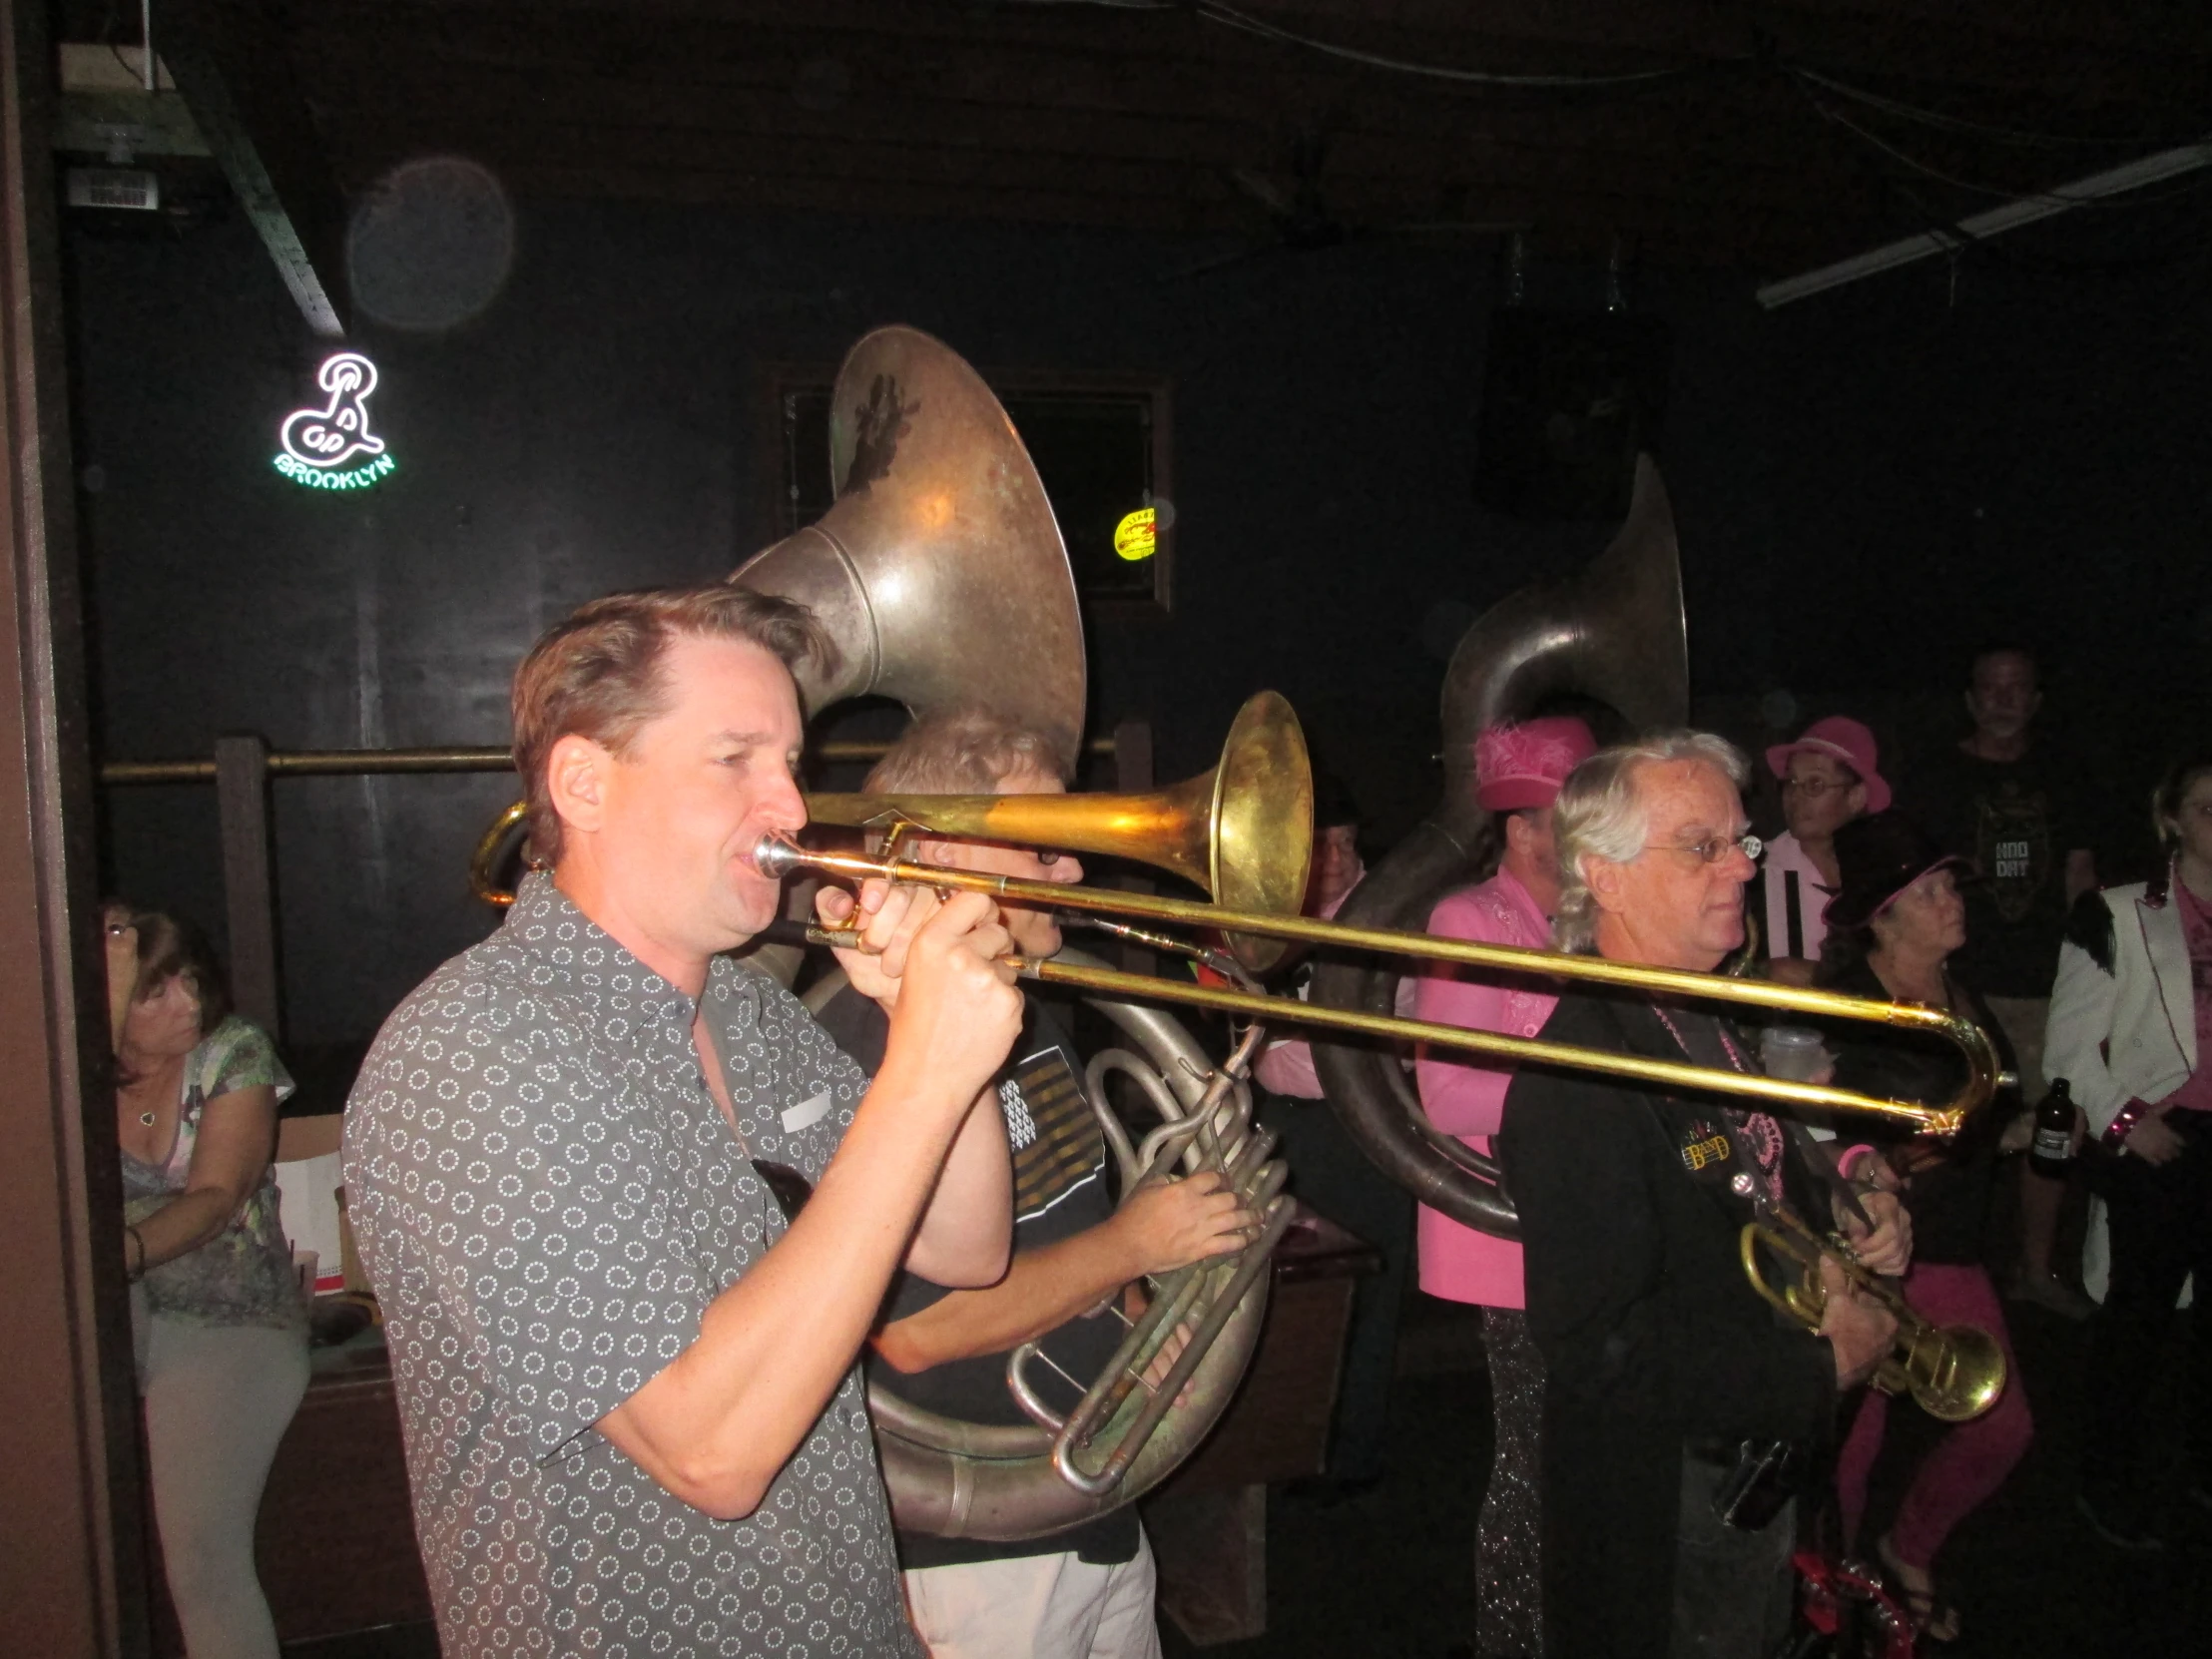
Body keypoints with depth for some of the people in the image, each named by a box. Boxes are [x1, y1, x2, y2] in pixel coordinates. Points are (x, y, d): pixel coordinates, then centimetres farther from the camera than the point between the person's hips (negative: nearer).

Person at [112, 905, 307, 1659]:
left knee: (203, 1562, -10)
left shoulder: (234, 1055, -6)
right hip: (109, 1316, 3)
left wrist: (127, 1248, -32)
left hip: (229, 1324, -2)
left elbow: (215, 1197, -14)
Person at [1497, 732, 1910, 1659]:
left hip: (1761, 1472, 9)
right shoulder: (1577, 1076, -28)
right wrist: (1826, 1366, -23)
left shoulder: (1714, 1025, 4)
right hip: (1664, 1513, -9)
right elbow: (1601, 1346, -33)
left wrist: (1848, 1222, -3)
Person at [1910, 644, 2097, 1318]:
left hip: (2047, 984, 4)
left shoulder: (2057, 779, 13)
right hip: (1964, 985, -3)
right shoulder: (1937, 776, 2)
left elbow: (2080, 875, 15)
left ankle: (2036, 1268, 23)